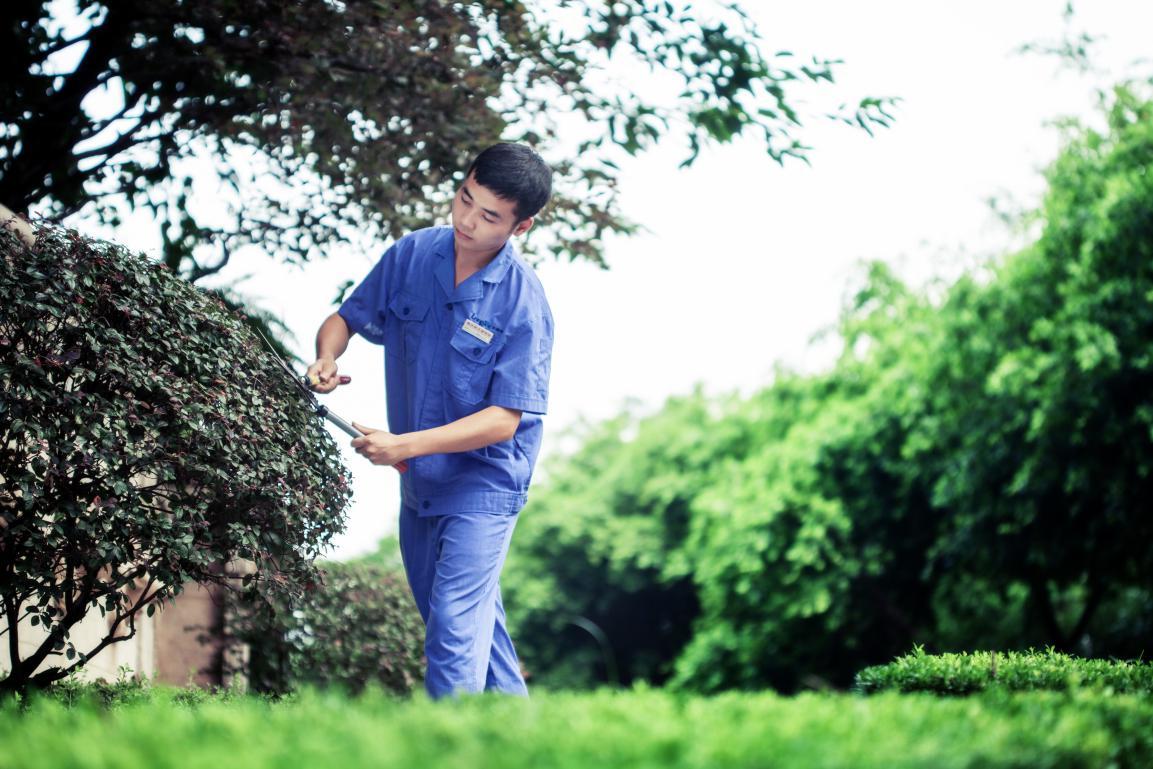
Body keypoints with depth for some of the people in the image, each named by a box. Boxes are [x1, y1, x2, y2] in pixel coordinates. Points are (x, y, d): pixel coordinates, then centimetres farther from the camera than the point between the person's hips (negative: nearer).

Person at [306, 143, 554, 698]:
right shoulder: (412, 255, -7)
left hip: (483, 488, -7)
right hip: (418, 482, 7)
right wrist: (326, 360, -17)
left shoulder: (523, 304, -22)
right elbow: (347, 318, 6)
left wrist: (404, 446, -31)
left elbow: (502, 421, -24)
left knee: (454, 636, -14)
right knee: (470, 612, 22)